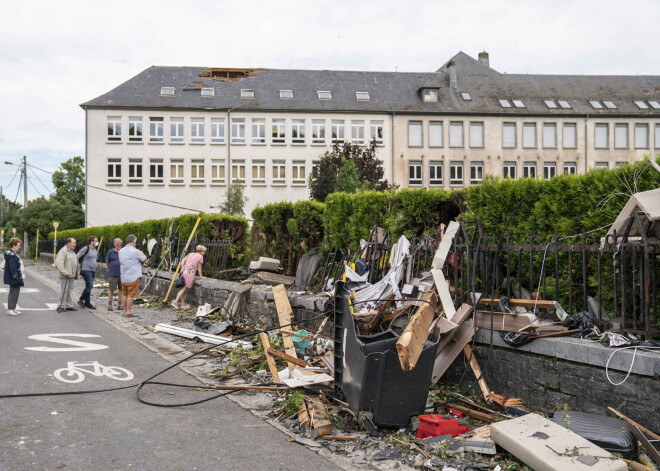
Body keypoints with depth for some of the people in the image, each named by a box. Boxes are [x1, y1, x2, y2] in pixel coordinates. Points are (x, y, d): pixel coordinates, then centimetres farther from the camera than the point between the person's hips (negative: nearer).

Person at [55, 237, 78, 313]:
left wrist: (76, 273, 19)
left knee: (69, 291, 12)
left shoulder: (72, 251, 19)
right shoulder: (63, 251, -13)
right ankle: (61, 306, 0)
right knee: (64, 291, -6)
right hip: (65, 276, -9)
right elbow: (59, 263, -22)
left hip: (71, 275, 9)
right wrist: (65, 272, -26)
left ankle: (69, 306, 18)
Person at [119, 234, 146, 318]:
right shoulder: (135, 251, -14)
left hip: (123, 277, 7)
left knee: (124, 294, 13)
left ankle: (125, 311, 19)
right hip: (133, 277, -7)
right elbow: (144, 259, -2)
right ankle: (128, 312, 0)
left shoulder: (121, 251, 8)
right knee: (131, 295, -2)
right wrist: (142, 253, 20)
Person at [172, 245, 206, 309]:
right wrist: (201, 276, 10)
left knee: (183, 288, 12)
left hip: (184, 272, 7)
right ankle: (175, 301, -11)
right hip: (190, 274, -7)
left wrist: (182, 268, 3)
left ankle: (182, 303, 18)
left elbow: (183, 260, 8)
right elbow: (199, 267, 2)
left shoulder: (190, 254, 19)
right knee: (184, 288, -5)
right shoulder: (200, 256, 0)